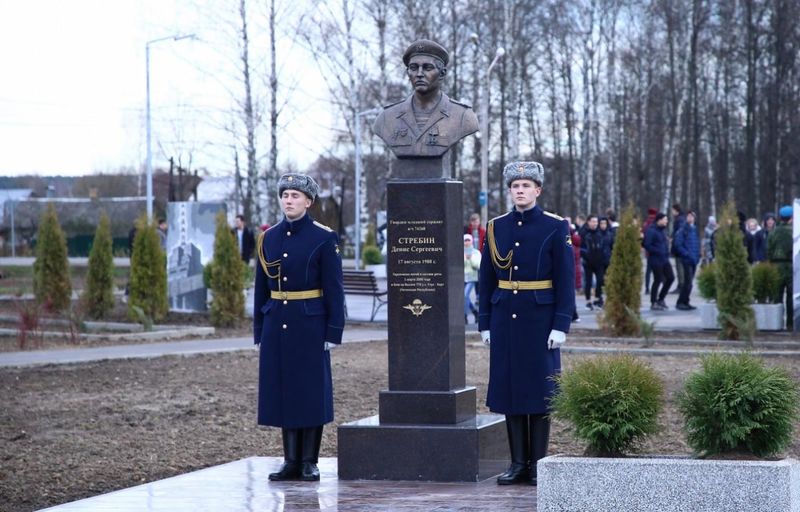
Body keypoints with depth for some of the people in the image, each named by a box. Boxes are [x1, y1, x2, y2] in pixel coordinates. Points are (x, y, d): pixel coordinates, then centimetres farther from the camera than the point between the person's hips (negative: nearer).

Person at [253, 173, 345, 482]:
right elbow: (261, 289, 12)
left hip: (310, 325, -4)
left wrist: (333, 332, -10)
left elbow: (334, 289, -6)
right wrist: (259, 331, 10)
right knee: (282, 389, 6)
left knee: (311, 391, 0)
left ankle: (310, 462, 7)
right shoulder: (268, 239, 8)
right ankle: (291, 461, 12)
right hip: (277, 325, 4)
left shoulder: (324, 238, -4)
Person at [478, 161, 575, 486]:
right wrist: (484, 324, 6)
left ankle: (538, 464, 8)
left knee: (540, 390, 0)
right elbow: (486, 280, 10)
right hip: (505, 320, 4)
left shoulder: (555, 227, -3)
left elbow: (566, 280, -5)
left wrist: (561, 325, -11)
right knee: (509, 387, 4)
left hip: (540, 320, -3)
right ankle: (518, 463, 11)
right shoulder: (496, 228, 8)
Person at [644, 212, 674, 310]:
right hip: (656, 260, -9)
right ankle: (653, 303, 10)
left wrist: (666, 252, 9)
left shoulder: (662, 230, 13)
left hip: (664, 259, 9)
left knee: (670, 278, 8)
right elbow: (647, 245, -20)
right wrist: (658, 252, -22)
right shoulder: (651, 231, -15)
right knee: (658, 280, -2)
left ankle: (661, 299, 21)